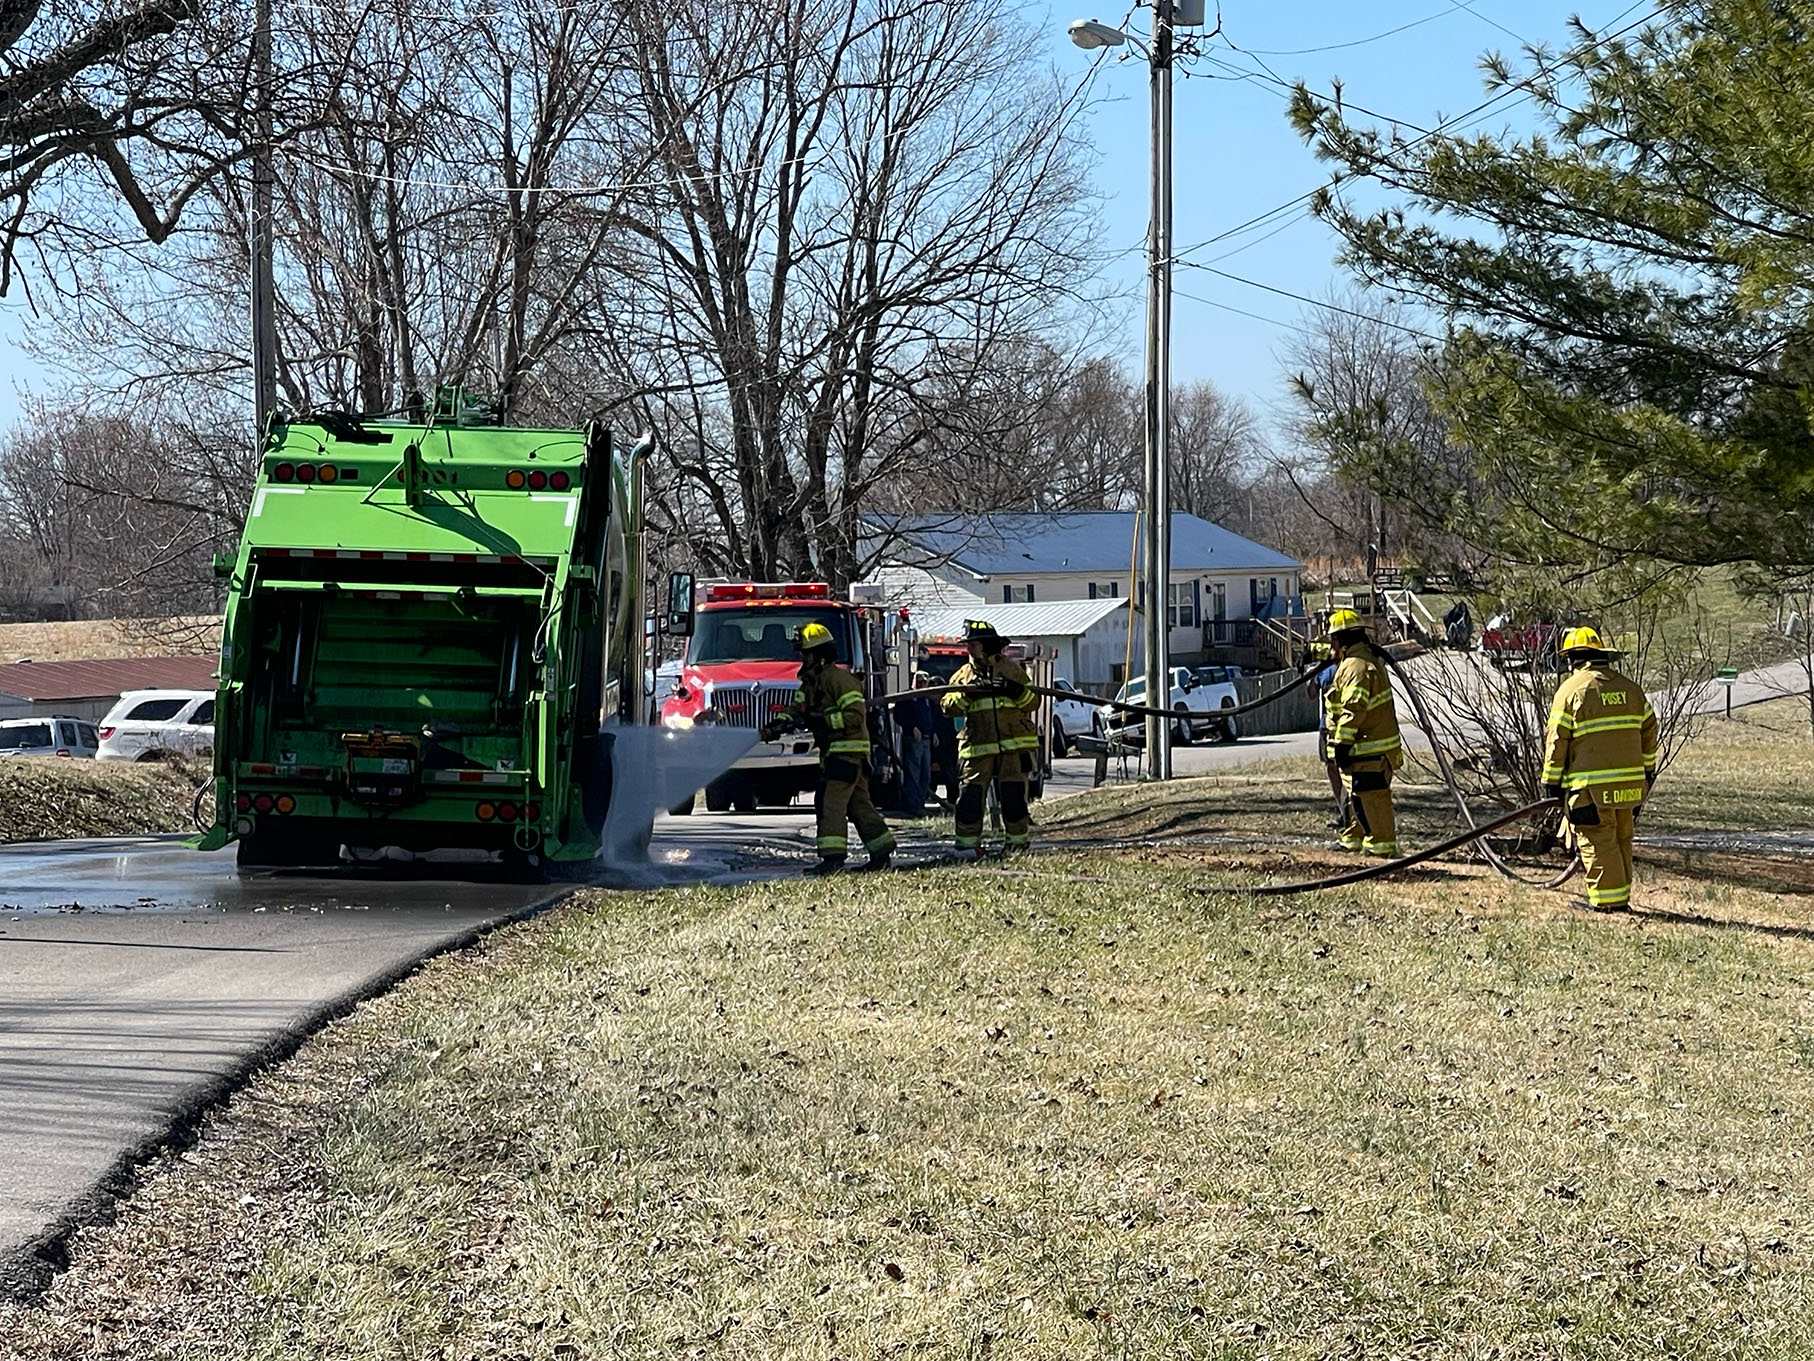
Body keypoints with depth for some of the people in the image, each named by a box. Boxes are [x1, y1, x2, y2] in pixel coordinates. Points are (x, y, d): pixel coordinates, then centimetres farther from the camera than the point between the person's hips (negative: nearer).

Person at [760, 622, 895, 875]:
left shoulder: (839, 678, -15)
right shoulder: (810, 682, 16)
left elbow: (855, 716, -21)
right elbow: (796, 710, 11)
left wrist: (820, 720, -26)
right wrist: (777, 724, -8)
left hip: (848, 748, -10)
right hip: (832, 750, 10)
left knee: (830, 800, -15)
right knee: (858, 802, 12)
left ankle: (833, 855, -17)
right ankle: (881, 850, 18)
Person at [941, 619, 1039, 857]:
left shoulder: (1010, 669, 9)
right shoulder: (963, 675, 11)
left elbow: (1033, 701, 6)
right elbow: (949, 706, 1)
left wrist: (1016, 690, -13)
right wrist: (968, 693, -15)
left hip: (1013, 746, -1)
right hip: (979, 747, 1)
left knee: (1013, 796, -1)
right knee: (971, 795, -5)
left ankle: (1018, 841, 11)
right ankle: (967, 843, 1)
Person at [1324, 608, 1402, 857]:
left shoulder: (1355, 666, -18)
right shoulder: (1369, 659, 17)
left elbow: (1354, 708, -24)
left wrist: (1343, 742, -23)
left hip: (1367, 749, -11)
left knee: (1369, 797, -7)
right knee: (1358, 796, 20)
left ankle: (1382, 844, -3)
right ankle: (1353, 839, 30)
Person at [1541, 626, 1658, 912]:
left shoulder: (1571, 689, -5)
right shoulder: (1629, 687, 12)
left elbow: (1556, 739, -5)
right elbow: (1649, 730, 16)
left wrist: (1551, 781, 2)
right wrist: (1647, 769, 27)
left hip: (1591, 786, -6)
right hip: (1630, 781, 6)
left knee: (1598, 842, -3)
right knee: (1621, 839, 14)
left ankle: (1607, 900, -4)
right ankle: (1621, 897, 17)